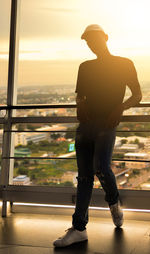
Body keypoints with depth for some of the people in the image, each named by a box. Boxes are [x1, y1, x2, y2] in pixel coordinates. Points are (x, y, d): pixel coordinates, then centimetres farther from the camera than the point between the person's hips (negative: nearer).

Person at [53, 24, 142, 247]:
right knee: (84, 176, 1)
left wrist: (120, 108, -10)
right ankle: (79, 229, 2)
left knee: (100, 167, -21)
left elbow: (137, 95, 8)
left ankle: (114, 203, 11)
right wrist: (80, 106, -1)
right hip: (85, 124, 4)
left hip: (107, 123, -4)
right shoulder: (85, 67, 20)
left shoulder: (124, 64, 8)